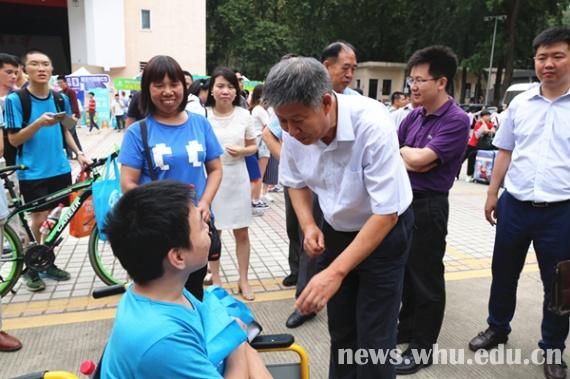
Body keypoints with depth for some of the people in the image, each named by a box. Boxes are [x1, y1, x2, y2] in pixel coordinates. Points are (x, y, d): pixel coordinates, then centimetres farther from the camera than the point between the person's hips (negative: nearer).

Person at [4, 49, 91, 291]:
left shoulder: (60, 99, 6)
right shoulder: (15, 99, -7)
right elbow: (14, 140, -9)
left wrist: (78, 153, 2)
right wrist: (39, 123, -24)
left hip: (60, 169, 5)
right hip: (32, 172, -4)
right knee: (40, 219, -2)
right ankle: (30, 267, 17)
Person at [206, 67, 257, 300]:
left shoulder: (244, 115, -3)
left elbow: (253, 146, 7)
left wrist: (241, 151, -14)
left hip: (237, 179, 2)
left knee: (242, 232, 9)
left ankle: (243, 280, 26)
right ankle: (215, 279, 29)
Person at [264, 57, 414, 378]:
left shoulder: (372, 125, -32)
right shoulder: (295, 129, -16)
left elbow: (385, 214, -30)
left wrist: (336, 272, -34)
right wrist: (309, 225, -13)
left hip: (383, 230, -4)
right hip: (336, 229, 5)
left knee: (373, 337, 0)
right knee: (340, 327, 16)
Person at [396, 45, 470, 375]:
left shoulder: (457, 120, -14)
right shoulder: (414, 115, 7)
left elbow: (418, 159, -21)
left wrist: (401, 151, -1)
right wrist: (409, 159, -12)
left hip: (429, 206, -7)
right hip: (403, 200, 7)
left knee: (425, 277, 6)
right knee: (405, 270, 19)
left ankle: (422, 346, 23)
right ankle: (407, 327, 38)